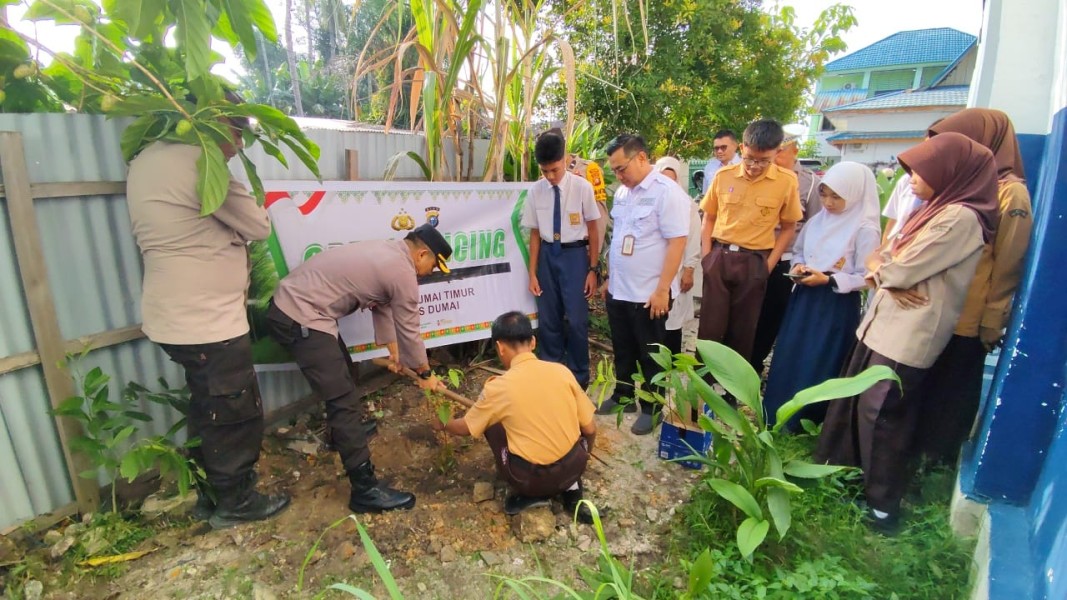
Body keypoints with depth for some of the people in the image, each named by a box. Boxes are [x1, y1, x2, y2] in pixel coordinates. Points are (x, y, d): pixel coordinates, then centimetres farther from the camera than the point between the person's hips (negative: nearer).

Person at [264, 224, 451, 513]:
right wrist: (425, 373, 10)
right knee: (345, 399, -10)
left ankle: (345, 430, 49)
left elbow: (381, 305, 24)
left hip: (288, 304, 11)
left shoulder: (387, 251, 15)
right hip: (300, 319, -11)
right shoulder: (403, 272, -14)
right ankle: (365, 490, -6)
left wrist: (394, 350, 32)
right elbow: (409, 330, -5)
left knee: (342, 369, 28)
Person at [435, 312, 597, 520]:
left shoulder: (498, 387, -9)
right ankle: (569, 487, 13)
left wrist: (442, 424, 31)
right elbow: (590, 429, 4)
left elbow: (465, 427, 8)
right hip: (574, 467, 3)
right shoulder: (561, 371, -3)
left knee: (492, 423, 16)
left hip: (532, 478, -3)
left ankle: (529, 494, 11)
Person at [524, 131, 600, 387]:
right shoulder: (536, 191, -3)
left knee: (576, 320, 0)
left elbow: (593, 229, -5)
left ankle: (579, 377, 22)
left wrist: (593, 268, -4)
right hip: (548, 255, 3)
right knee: (548, 319, 12)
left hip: (574, 254, -3)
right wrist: (532, 273, 4)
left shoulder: (582, 187, -12)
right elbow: (535, 234, 3)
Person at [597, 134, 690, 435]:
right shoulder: (622, 193, 9)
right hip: (618, 290, 7)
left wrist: (662, 289, -19)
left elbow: (677, 243, -18)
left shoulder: (667, 192, -14)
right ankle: (622, 396, 36)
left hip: (649, 294, -7)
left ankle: (651, 408, 25)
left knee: (650, 355, 8)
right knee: (622, 350, 19)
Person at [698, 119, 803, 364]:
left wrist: (769, 265, -5)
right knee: (710, 325, 6)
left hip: (754, 262, -1)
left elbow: (788, 228, 2)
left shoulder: (787, 181, -5)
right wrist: (706, 256, 1)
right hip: (718, 257, 1)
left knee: (743, 329, 10)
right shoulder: (723, 176, 0)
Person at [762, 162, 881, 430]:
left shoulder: (865, 230, -12)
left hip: (838, 306, -6)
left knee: (818, 366, 3)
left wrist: (828, 279, -21)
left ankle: (805, 423, 22)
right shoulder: (818, 220, 4)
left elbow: (866, 278, -12)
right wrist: (799, 266, -4)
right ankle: (776, 415, 28)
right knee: (788, 358, 11)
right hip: (805, 298, 6)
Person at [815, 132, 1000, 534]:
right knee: (853, 402, 16)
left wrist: (878, 267, 3)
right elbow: (887, 259, 14)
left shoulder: (960, 217, -17)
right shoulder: (935, 210, 13)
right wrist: (882, 271, -7)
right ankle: (838, 466, 33)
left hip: (907, 334, -9)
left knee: (882, 413, 0)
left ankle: (883, 504, 16)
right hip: (885, 324, 9)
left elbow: (900, 270, -18)